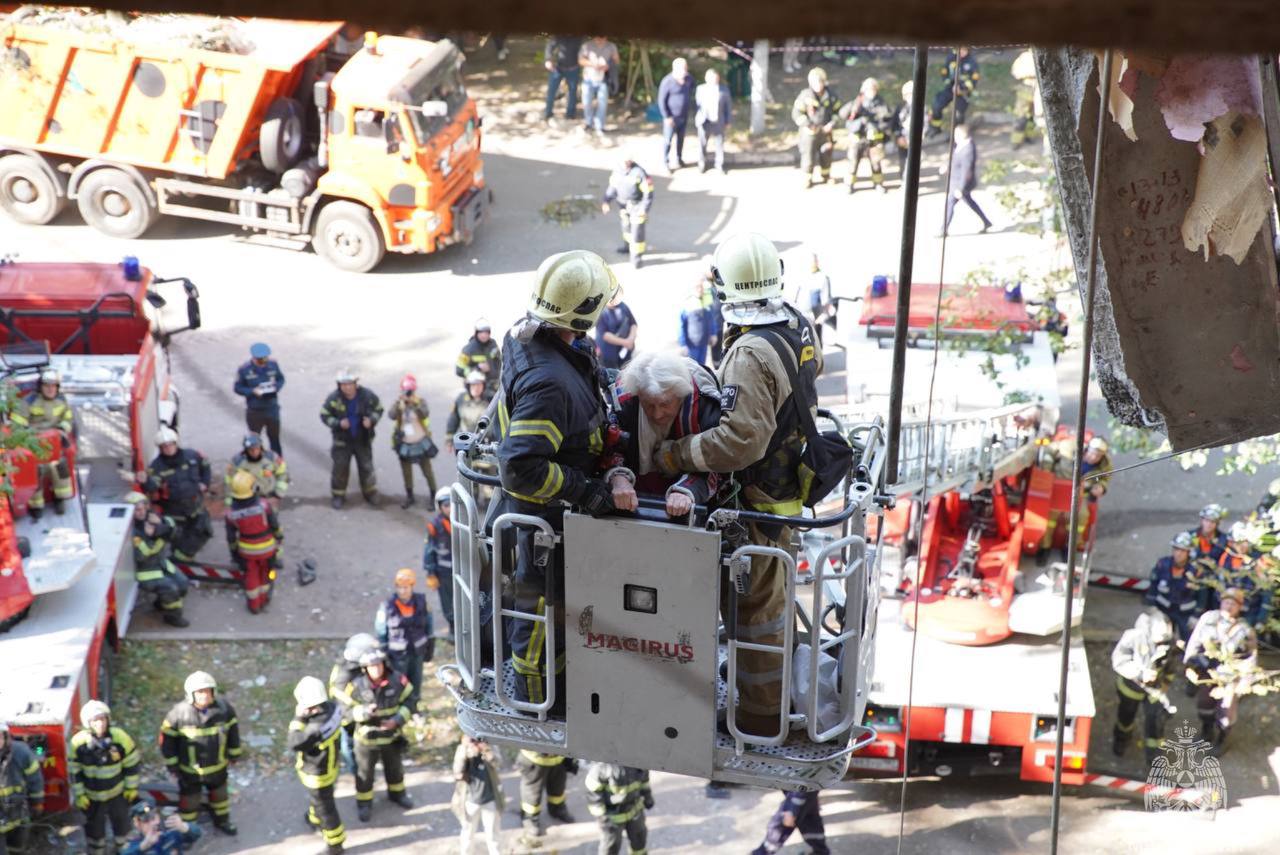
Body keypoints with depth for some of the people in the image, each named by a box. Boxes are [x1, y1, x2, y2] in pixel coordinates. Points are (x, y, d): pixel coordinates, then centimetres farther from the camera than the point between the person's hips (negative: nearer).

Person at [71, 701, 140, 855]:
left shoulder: (120, 738, -23)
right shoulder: (78, 743, -22)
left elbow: (131, 764, -8)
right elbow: (74, 771, -9)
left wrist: (132, 787, -2)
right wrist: (79, 795, -6)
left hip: (117, 792, 1)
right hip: (92, 795, -1)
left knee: (122, 823, 19)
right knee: (94, 829, 15)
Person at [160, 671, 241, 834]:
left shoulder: (224, 709, -19)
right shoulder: (178, 714, -26)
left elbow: (232, 730, -2)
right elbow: (167, 738, -14)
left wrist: (234, 753, 7)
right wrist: (172, 765, -8)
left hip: (217, 767, 3)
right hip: (189, 770, -3)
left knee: (219, 795, 27)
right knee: (189, 802, 12)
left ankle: (222, 820, 52)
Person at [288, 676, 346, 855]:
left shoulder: (317, 728, -45)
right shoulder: (332, 707, -21)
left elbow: (294, 744, -34)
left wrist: (298, 718, -32)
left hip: (318, 774, -8)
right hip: (327, 765, 8)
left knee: (325, 808, 15)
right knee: (317, 798, 36)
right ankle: (315, 820, 64)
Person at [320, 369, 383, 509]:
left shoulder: (367, 396, -14)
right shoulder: (333, 398, -17)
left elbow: (378, 409, 1)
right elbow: (324, 415, -6)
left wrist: (371, 420, -19)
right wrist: (338, 423, -23)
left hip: (363, 439, 1)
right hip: (342, 440, -1)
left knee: (366, 466, 11)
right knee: (340, 467, 2)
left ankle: (370, 493, 31)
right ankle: (338, 496, 20)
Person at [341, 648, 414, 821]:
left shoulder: (398, 681, -20)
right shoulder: (356, 686, -25)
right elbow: (346, 710, -15)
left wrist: (397, 720, -22)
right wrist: (363, 712, -35)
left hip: (392, 736, 2)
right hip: (366, 738, -2)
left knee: (395, 767, 27)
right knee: (365, 772, 19)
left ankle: (397, 793, 54)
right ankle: (364, 803, 43)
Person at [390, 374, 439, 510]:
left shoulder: (420, 402, -11)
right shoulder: (398, 403, -7)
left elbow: (425, 414, -31)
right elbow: (391, 416, -26)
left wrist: (417, 404, -47)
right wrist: (399, 406, -42)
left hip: (420, 442, -2)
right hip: (404, 443, 3)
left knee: (427, 471, 4)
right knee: (406, 471, 15)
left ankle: (433, 496, 16)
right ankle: (409, 496, 32)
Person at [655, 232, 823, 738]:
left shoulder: (751, 355, -30)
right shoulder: (797, 326, 0)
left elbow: (741, 441, -36)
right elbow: (813, 367, 22)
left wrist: (677, 455, -28)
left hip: (759, 496, -10)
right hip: (790, 480, 10)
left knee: (752, 605, 3)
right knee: (770, 591, 25)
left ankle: (762, 715, 15)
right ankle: (776, 689, 41)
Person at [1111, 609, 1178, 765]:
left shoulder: (1171, 641, -23)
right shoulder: (1133, 637, -35)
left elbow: (1171, 665, -3)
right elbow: (1118, 661, -30)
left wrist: (1165, 684, 6)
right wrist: (1140, 673, -43)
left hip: (1155, 686, 1)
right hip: (1131, 681, -1)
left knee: (1155, 719, 0)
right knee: (1125, 714, 23)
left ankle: (1153, 755, 22)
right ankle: (1121, 740, 55)